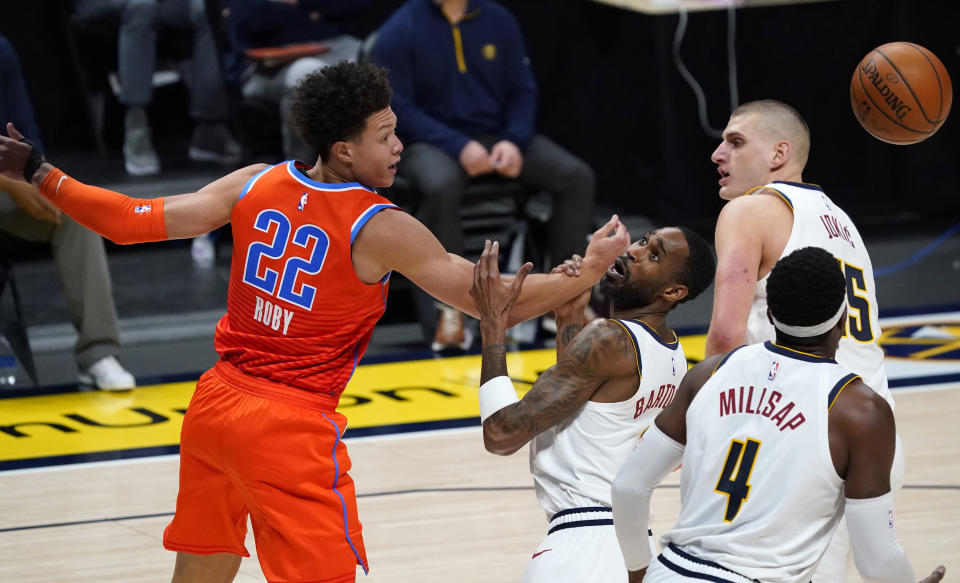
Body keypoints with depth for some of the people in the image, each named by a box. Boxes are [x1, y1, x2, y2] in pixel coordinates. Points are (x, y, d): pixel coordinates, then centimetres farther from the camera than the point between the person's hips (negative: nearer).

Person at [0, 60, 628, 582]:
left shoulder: (256, 185, 1)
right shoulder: (382, 229, -13)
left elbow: (135, 222, 1)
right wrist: (586, 274, -4)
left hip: (214, 406, 7)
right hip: (291, 430, -7)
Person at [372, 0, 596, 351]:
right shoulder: (399, 32, -5)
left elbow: (523, 91, 11)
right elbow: (399, 107, -9)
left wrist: (514, 141, -9)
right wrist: (459, 147, -20)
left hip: (498, 136, 5)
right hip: (432, 143, -4)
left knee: (577, 177, -17)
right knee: (441, 187, -39)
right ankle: (450, 308, -26)